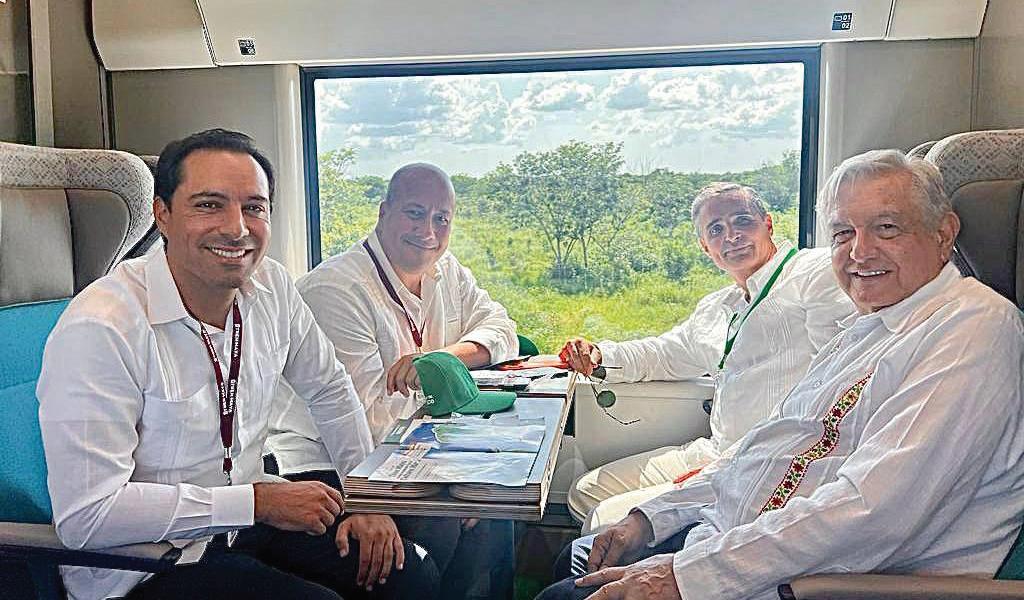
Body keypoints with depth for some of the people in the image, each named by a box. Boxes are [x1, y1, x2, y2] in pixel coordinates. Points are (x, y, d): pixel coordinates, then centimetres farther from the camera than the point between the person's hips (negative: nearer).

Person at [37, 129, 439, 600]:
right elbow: (85, 517, -26)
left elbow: (329, 388, 11)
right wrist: (258, 502, -23)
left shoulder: (271, 286, -5)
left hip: (248, 522, 6)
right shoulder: (98, 330, -25)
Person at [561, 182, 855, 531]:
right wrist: (598, 357, 13)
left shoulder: (817, 271, -7)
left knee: (609, 521, -17)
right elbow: (665, 353, 35)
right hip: (713, 456, 9)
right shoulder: (715, 309, 20)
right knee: (585, 493, 13)